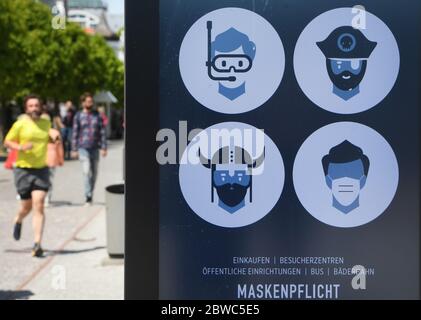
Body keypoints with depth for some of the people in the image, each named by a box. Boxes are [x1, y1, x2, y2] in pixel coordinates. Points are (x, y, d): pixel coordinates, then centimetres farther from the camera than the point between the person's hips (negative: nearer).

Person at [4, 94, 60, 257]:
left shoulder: (46, 123, 7)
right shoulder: (20, 124, -5)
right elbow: (7, 141, 1)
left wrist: (54, 136, 4)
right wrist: (21, 147, -17)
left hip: (41, 169, 2)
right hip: (23, 169, -2)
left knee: (39, 206, -10)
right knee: (26, 206, 10)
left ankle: (37, 244, -10)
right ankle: (18, 221, 47)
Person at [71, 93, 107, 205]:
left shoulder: (97, 115, 6)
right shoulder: (78, 116, 3)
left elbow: (102, 132, 5)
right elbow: (75, 134, 4)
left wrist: (104, 147, -2)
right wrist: (74, 150, 1)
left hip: (95, 148, 3)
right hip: (83, 148, -3)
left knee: (94, 173, 9)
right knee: (87, 171, -16)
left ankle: (91, 194, 23)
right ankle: (88, 196, -17)